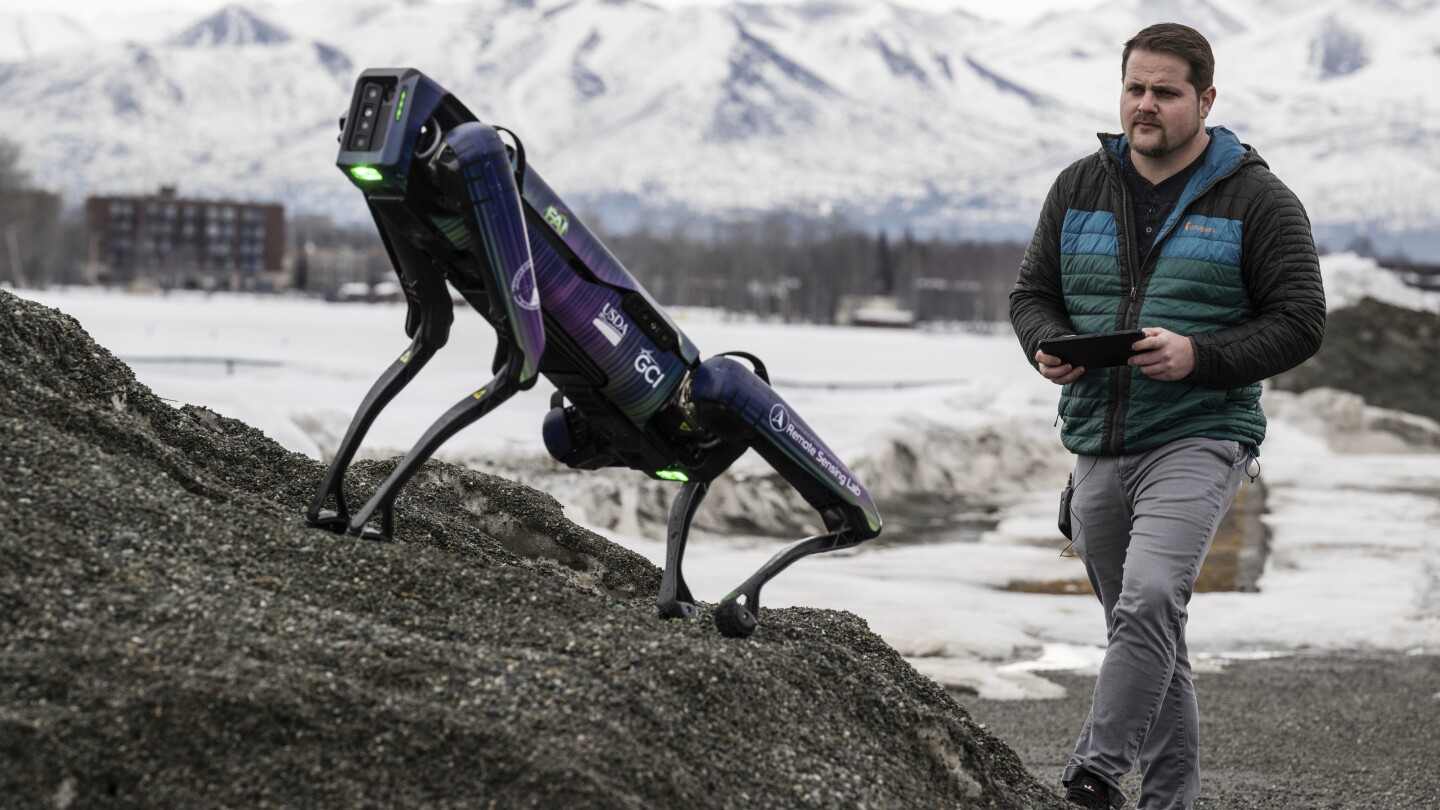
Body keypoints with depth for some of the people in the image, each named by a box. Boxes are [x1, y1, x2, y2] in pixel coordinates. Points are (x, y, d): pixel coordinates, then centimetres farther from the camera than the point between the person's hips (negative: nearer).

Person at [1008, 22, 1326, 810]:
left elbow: (1299, 322, -5)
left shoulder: (1257, 199, -3)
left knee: (1148, 601, -25)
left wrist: (1199, 357, -19)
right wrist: (1049, 347, -8)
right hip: (1096, 442, 5)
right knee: (1145, 625, 12)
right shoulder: (1080, 187, 9)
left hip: (1196, 439, -5)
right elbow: (1031, 292, 15)